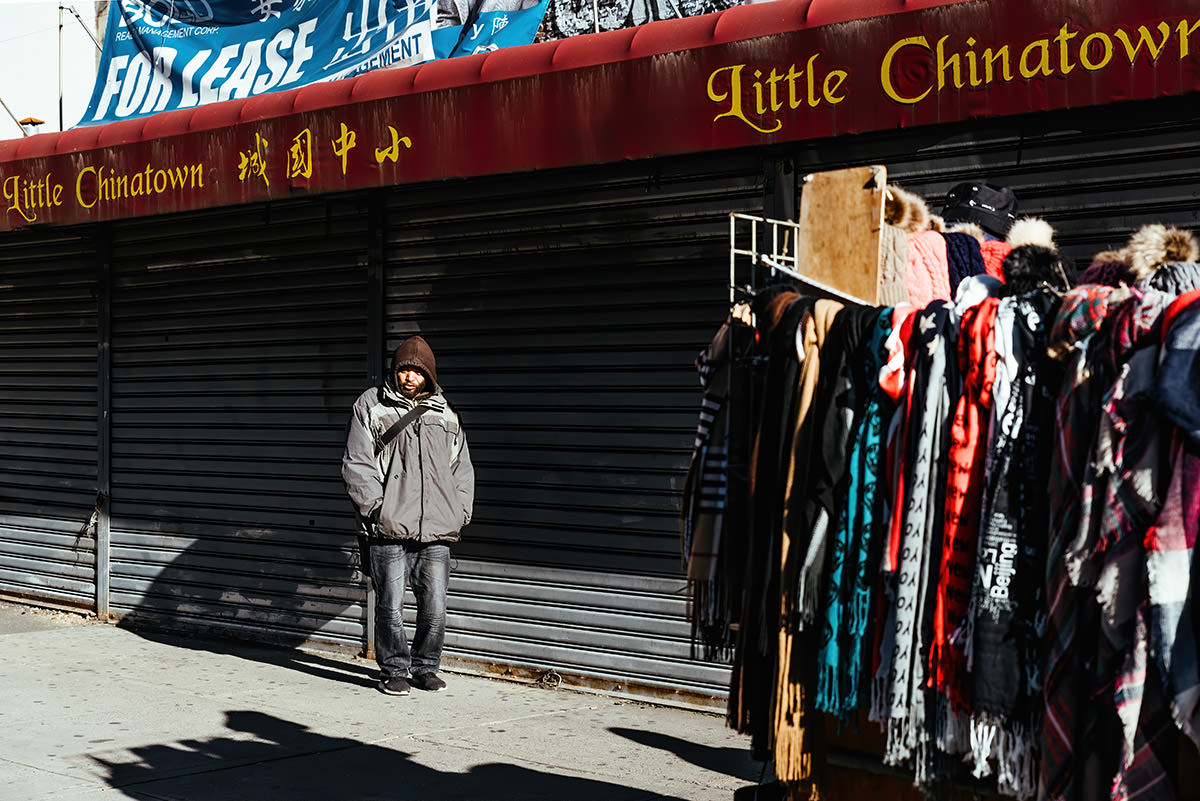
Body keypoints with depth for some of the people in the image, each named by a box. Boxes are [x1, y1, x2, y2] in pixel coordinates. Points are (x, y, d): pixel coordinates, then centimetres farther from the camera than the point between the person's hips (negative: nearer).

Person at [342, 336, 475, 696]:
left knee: (434, 608, 2)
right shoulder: (371, 406, 7)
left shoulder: (444, 416, 15)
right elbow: (356, 463, 3)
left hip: (436, 532, 3)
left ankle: (425, 667, 19)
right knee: (390, 608, -1)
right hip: (389, 531, -2)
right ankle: (394, 671, 14)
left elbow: (462, 469, 21)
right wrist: (374, 507, -7)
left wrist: (459, 514, 10)